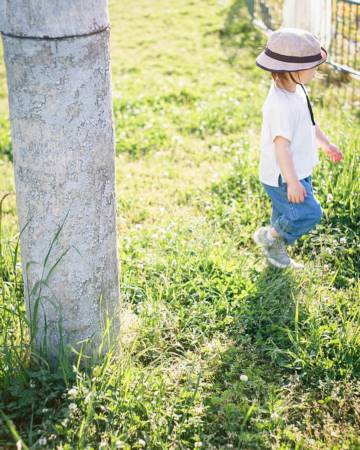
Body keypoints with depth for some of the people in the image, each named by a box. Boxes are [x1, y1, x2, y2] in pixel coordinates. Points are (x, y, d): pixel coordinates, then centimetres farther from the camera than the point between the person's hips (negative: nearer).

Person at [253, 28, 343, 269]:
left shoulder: (297, 90, 4)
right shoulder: (281, 104, -30)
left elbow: (308, 122, 21)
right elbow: (281, 145, -32)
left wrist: (326, 143, 32)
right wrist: (292, 182, -32)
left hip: (297, 171, 10)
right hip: (283, 176, -10)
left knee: (286, 213, 21)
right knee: (309, 213, -7)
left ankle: (276, 250, 39)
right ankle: (271, 236, 14)